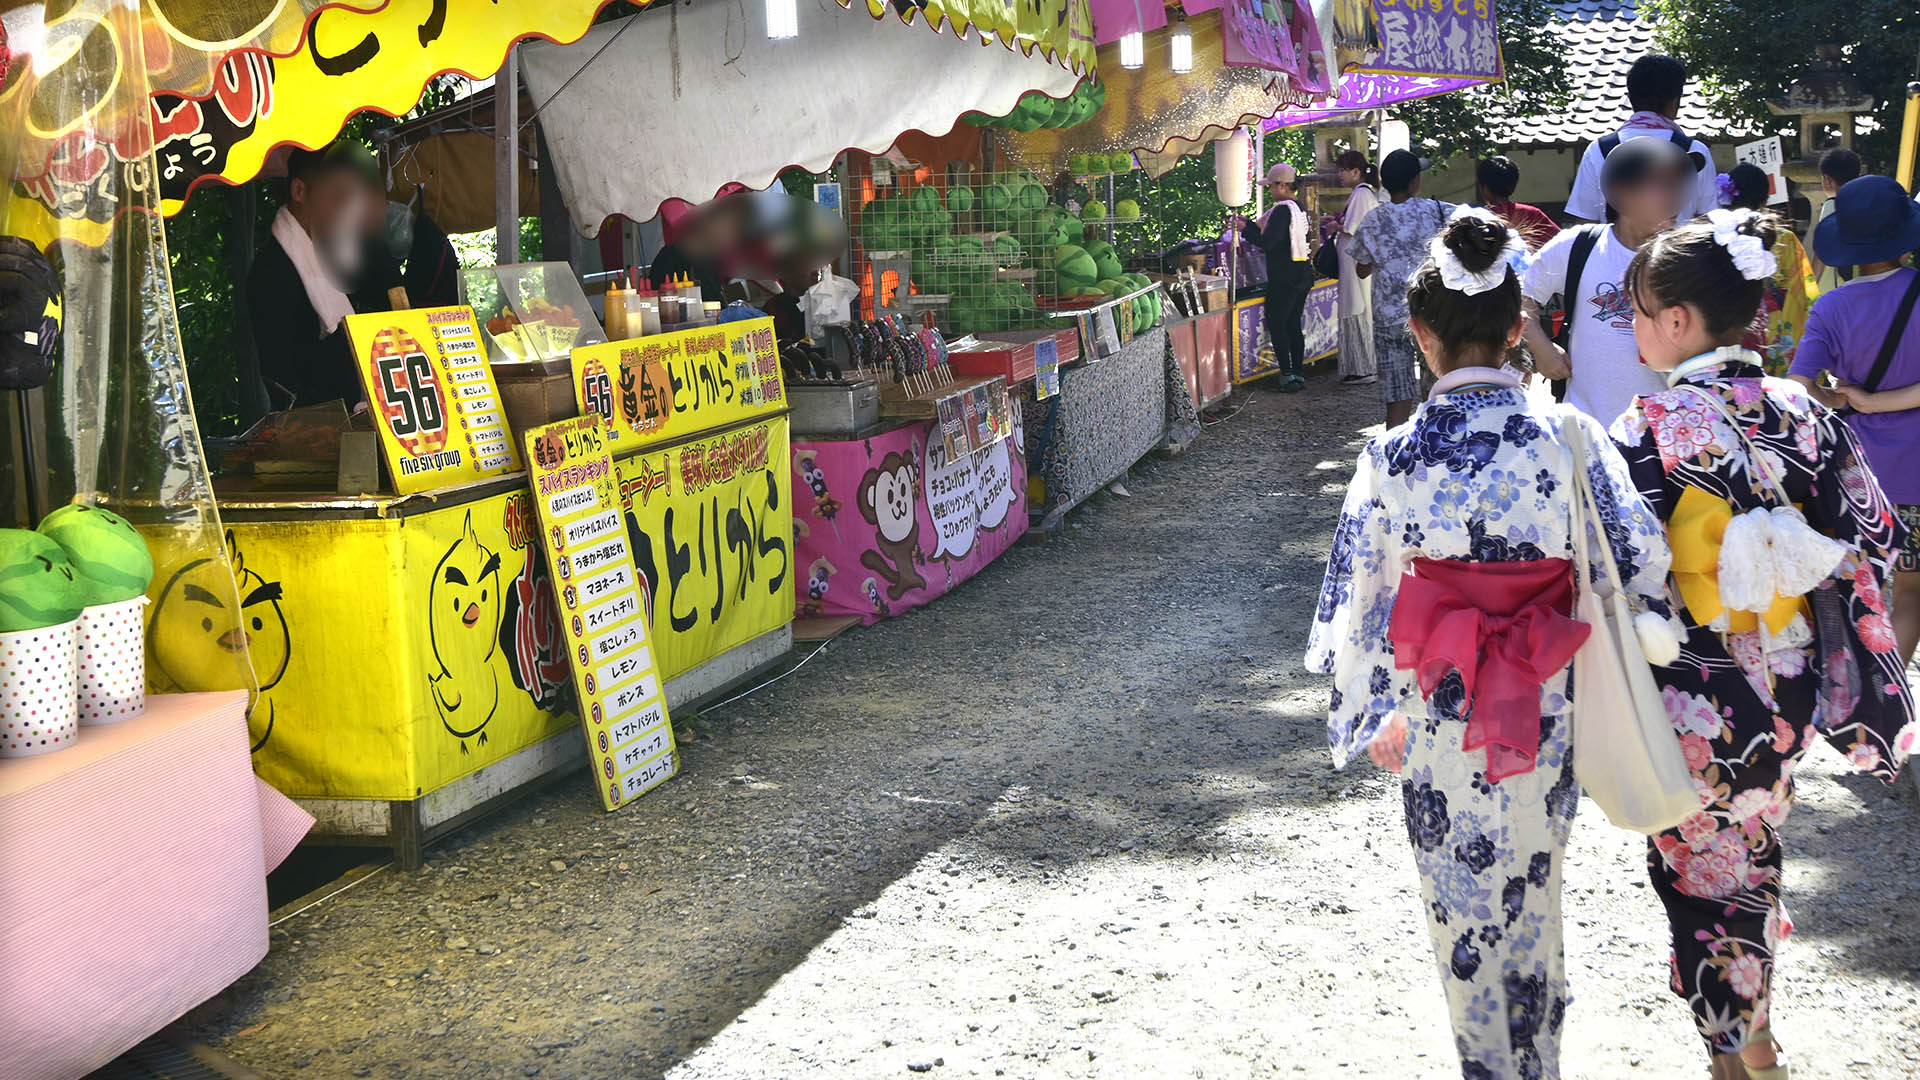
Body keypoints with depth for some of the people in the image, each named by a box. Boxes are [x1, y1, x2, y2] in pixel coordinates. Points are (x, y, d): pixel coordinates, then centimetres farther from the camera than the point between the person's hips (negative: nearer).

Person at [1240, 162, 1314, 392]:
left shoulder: (1282, 210, -16)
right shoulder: (1300, 208, 13)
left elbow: (1267, 243, -19)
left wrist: (1245, 229, -6)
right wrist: (1249, 224, 21)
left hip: (1285, 277, -9)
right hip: (1303, 274, 9)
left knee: (1276, 324, -3)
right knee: (1294, 324, 13)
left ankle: (1288, 376, -6)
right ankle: (1299, 374, 15)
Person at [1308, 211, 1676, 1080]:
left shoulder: (1395, 455, -12)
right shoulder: (1567, 435, -10)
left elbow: (1360, 596, -6)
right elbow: (1640, 559, -6)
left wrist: (1374, 713, 8)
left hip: (1440, 713, -2)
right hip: (1546, 713, 2)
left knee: (1465, 908, 14)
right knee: (1533, 894, 22)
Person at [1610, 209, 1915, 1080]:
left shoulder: (1655, 427, -18)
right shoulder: (1801, 410, -2)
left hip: (1695, 697, -6)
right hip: (1788, 683, 6)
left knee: (1701, 863, 10)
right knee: (1752, 847, 23)